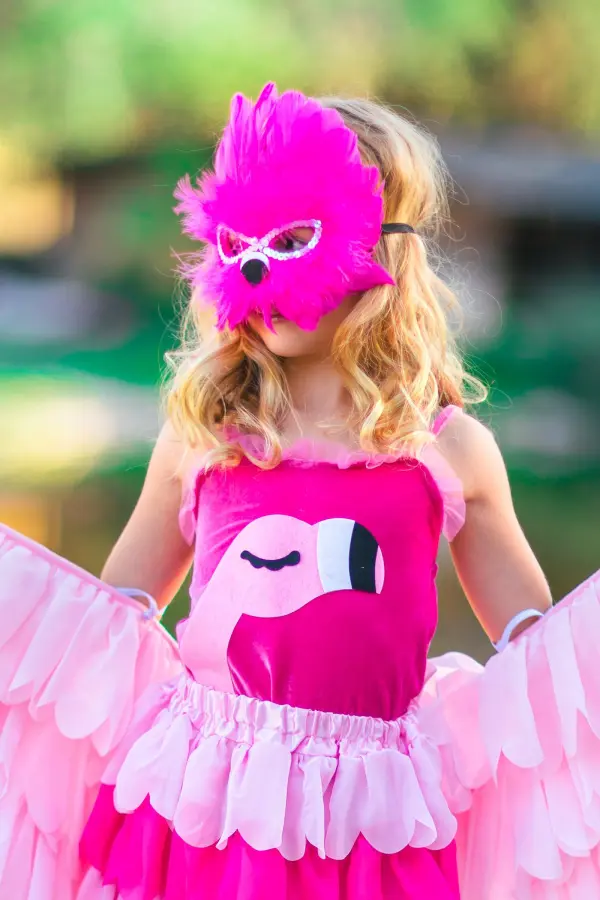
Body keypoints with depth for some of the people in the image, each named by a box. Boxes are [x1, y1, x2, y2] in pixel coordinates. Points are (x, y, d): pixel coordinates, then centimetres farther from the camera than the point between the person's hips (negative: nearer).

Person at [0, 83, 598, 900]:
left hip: (371, 820, -1)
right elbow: (114, 613, 16)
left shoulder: (449, 450, 3)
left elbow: (534, 642, 12)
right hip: (205, 803, 1)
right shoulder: (201, 442, 4)